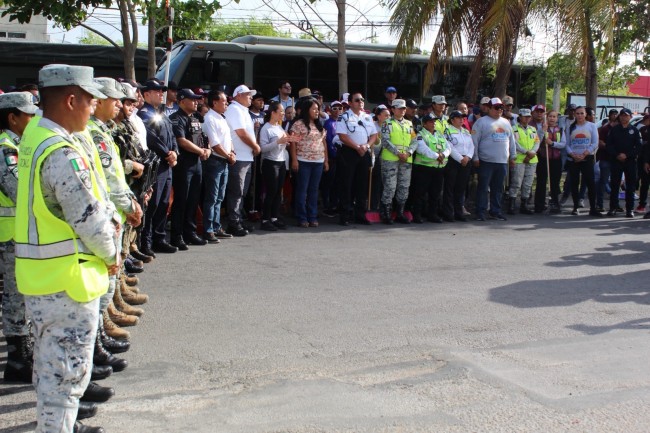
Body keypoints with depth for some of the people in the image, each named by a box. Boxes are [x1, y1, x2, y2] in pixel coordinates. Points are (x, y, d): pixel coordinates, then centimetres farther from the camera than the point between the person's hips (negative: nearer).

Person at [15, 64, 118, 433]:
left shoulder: (35, 135, 7)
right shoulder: (63, 154, -24)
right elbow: (87, 219, -20)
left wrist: (109, 216, -1)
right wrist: (112, 255, -4)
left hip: (41, 275, 10)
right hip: (67, 278, -10)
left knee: (51, 364, 24)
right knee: (67, 371, 2)